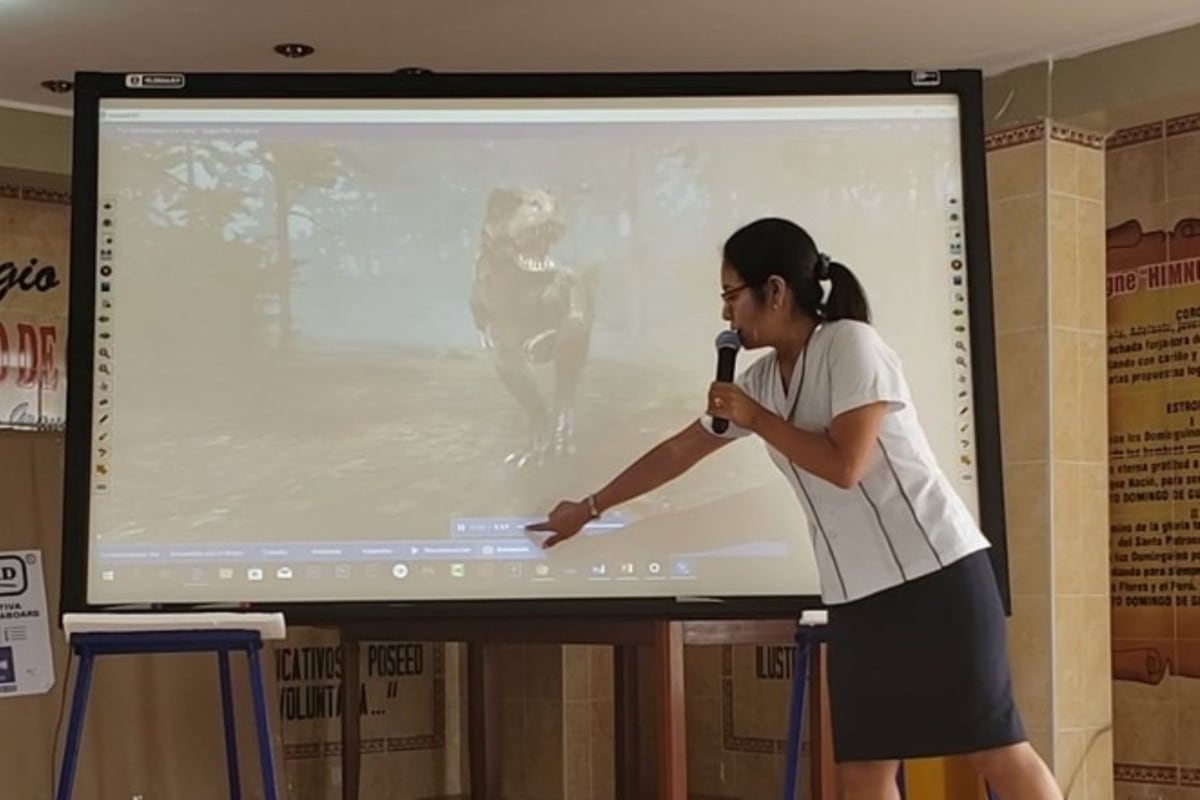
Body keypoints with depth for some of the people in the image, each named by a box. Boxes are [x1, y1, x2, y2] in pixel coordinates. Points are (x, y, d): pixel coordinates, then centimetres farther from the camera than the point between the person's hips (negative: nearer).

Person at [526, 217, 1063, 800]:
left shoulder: (851, 346, -10)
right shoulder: (761, 379, 11)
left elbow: (845, 466, -19)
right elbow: (677, 452, 21)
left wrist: (755, 418, -9)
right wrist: (589, 508, 27)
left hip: (934, 570, -7)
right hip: (858, 592, 7)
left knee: (993, 749, -6)